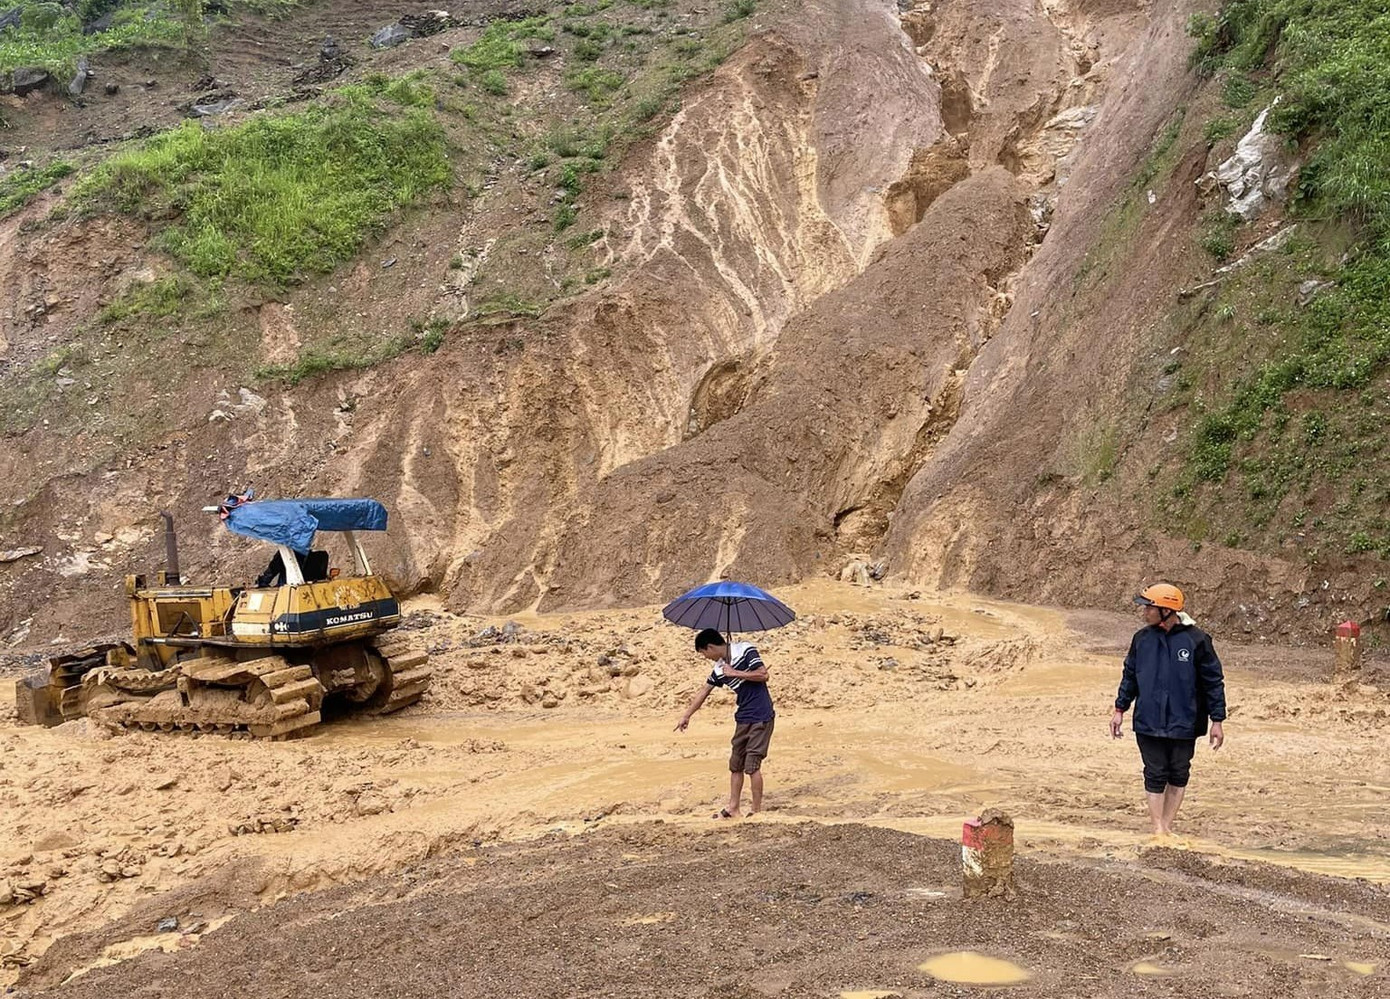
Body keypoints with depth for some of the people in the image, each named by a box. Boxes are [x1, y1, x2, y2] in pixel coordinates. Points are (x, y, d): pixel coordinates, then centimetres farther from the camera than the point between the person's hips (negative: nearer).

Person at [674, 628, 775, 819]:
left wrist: (735, 673, -15)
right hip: (743, 719, 8)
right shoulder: (719, 669, 9)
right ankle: (733, 809, 21)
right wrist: (686, 716, 21)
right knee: (735, 765, 11)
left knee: (752, 765, -7)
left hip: (761, 717, -7)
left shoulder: (745, 651, -11)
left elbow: (763, 674, -18)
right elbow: (703, 692, 17)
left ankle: (757, 811, 2)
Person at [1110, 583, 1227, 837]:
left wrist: (1217, 721, -4)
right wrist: (1120, 709, 9)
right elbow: (1130, 676, 12)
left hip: (1184, 723, -2)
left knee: (1179, 776, 9)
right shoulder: (1142, 638, 1)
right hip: (1148, 723, 2)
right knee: (1155, 775, 3)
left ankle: (1167, 826, 21)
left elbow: (1214, 682, -3)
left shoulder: (1196, 640, -8)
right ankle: (1158, 829, 10)